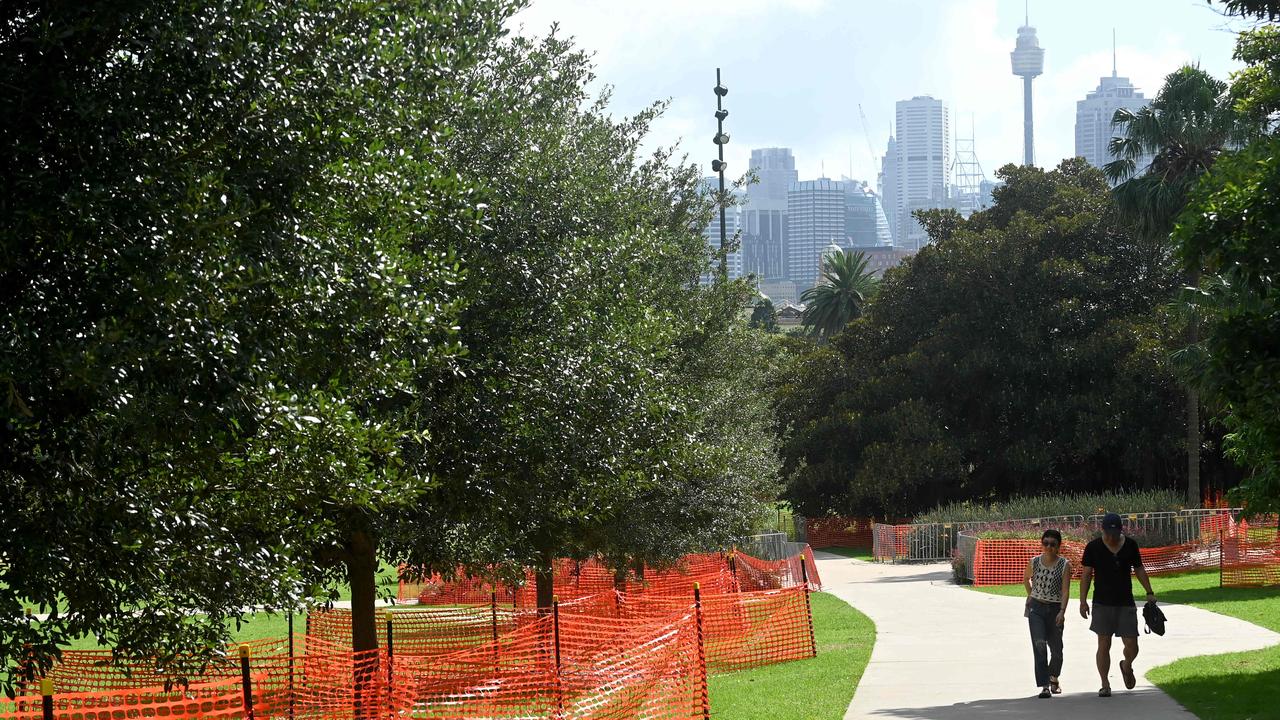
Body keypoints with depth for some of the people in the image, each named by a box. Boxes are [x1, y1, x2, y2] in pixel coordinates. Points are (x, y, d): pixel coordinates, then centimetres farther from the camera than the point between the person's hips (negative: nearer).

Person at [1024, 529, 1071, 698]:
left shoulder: (1064, 565, -8)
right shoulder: (1034, 562, -1)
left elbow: (1065, 590, -16)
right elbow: (1026, 579, 21)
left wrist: (1062, 612, -27)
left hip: (1055, 608, 0)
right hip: (1036, 608, 0)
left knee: (1056, 649, 9)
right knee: (1039, 645, -15)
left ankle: (1053, 678, 38)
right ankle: (1044, 686, -18)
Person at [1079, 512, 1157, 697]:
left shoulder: (1131, 545, 4)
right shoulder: (1093, 547, -2)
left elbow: (1139, 570, 14)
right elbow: (1086, 574, 1)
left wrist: (1149, 592, 8)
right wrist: (1083, 600, -4)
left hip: (1126, 603, 2)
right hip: (1102, 604, -2)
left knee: (1132, 645, 0)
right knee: (1104, 644, -3)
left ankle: (1126, 666, 32)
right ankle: (1105, 684, 5)